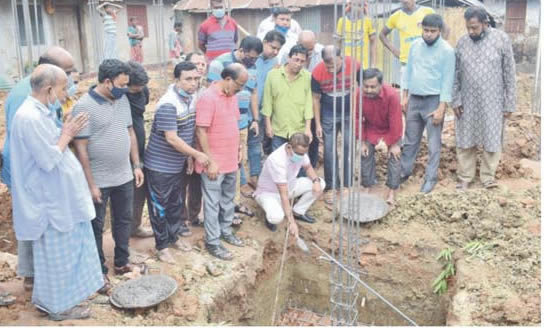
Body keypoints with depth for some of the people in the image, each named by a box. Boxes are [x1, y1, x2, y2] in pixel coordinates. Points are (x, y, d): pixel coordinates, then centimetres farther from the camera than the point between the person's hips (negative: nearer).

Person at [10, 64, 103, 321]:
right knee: (56, 254, 6)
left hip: (59, 196, 10)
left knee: (64, 251, 21)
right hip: (49, 199, -10)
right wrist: (66, 135, -13)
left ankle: (50, 298, 37)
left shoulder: (41, 112, 6)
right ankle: (57, 305, 23)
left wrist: (67, 133, 2)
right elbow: (49, 160, -24)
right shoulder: (29, 118, -25)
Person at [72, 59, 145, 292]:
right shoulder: (84, 106, -18)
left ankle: (121, 263, 35)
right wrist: (90, 184, -17)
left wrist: (137, 165, 9)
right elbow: (80, 148, -17)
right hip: (98, 181, -6)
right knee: (96, 227, 9)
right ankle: (99, 271, 24)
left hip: (124, 176, 6)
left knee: (124, 220, 18)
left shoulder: (123, 100, 2)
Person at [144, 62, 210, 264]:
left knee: (177, 203, 20)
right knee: (160, 206, 7)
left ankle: (173, 237, 38)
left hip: (178, 164, 8)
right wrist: (197, 155, -18)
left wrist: (191, 156, 8)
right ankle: (162, 246, 21)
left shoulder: (191, 98, 1)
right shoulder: (168, 105, -25)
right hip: (160, 165, -8)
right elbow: (172, 139, -26)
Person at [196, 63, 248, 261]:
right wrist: (210, 162, -20)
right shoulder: (208, 98, -19)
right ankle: (213, 243, 15)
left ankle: (225, 231, 37)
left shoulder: (232, 96, 7)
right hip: (214, 163, -8)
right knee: (213, 204, 4)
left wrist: (238, 150, 15)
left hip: (231, 161, 8)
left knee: (228, 199, 20)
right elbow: (201, 132, -20)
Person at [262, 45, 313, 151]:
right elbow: (267, 101, 2)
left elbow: (309, 101, -2)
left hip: (300, 131, 0)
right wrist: (268, 125, 2)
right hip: (278, 130, 1)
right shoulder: (273, 74, -2)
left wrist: (308, 127, -4)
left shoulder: (307, 77, -3)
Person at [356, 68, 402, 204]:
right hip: (371, 128, 2)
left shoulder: (392, 95, -36)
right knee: (366, 155, 1)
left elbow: (396, 121, -26)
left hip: (391, 129, -2)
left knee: (394, 157, -5)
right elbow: (358, 118, -14)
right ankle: (366, 188, 14)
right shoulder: (359, 95, -28)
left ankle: (391, 192, 3)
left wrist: (394, 144, -19)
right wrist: (362, 141, -10)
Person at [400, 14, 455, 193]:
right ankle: (404, 171, 27)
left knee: (434, 143, 3)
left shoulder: (447, 50, -11)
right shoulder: (415, 45, 4)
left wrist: (441, 108, -15)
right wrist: (404, 96, 7)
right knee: (410, 140, 14)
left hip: (433, 100, -5)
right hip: (414, 99, 5)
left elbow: (447, 81, -12)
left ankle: (431, 177, 12)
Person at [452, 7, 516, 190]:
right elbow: (455, 73, 4)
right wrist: (455, 100, -1)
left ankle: (488, 177, 23)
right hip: (467, 102, 2)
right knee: (465, 140, 9)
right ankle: (465, 177, 21)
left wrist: (509, 103, -6)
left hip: (492, 101, -2)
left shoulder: (501, 39, -7)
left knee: (492, 140, 8)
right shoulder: (462, 42, 0)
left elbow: (509, 73, -4)